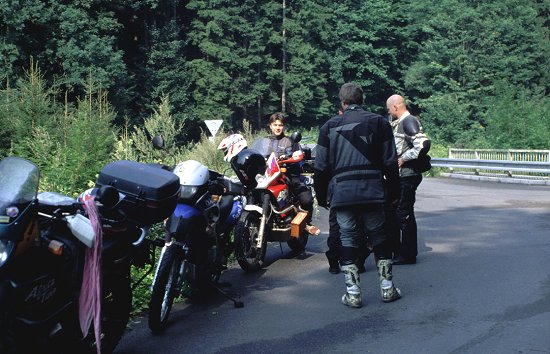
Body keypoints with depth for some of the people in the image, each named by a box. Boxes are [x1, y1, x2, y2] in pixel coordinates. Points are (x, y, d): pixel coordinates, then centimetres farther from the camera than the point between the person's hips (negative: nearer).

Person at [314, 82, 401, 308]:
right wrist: (394, 191, 14)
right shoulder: (379, 123, 6)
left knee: (348, 241, 7)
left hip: (341, 194, 0)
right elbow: (390, 162, 5)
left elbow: (321, 167, 7)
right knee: (379, 238, 12)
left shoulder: (330, 126, 6)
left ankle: (352, 293, 6)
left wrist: (321, 196, 16)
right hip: (372, 192, 0)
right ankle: (387, 288, 16)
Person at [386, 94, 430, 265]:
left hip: (407, 176, -10)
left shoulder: (409, 121, -14)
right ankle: (395, 249, 27)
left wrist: (404, 158, -20)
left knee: (404, 214, -4)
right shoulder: (399, 123, 16)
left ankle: (408, 255, 5)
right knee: (392, 212, 16)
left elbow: (423, 144, -27)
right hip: (399, 176, 10)